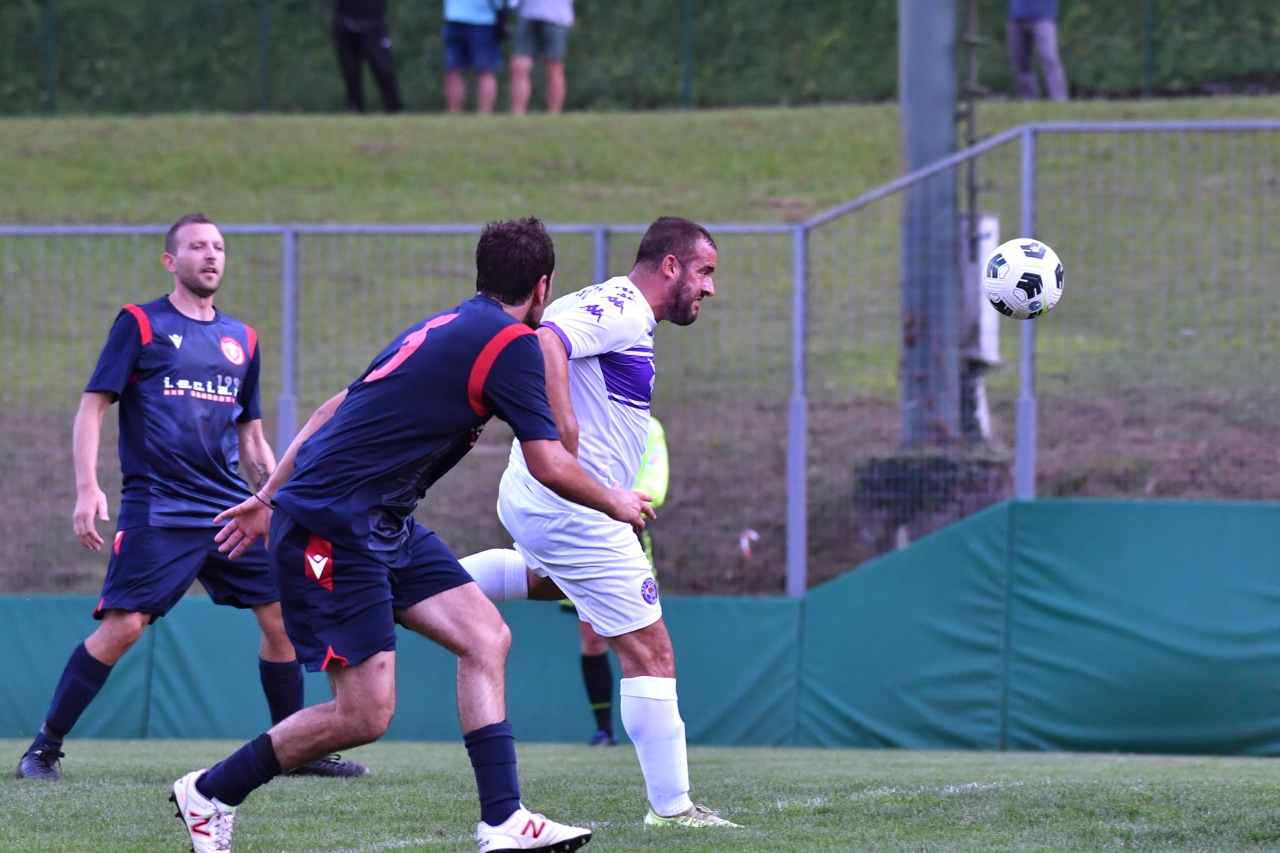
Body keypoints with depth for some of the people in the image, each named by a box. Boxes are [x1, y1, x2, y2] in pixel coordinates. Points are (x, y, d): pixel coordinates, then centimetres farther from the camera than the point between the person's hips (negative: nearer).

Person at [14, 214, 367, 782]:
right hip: (155, 510, -5)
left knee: (283, 617, -1)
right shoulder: (141, 324, 2)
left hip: (230, 509, 5)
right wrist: (87, 489, -13)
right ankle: (44, 749, -4)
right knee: (123, 626, -14)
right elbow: (93, 406, -2)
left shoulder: (241, 340, 17)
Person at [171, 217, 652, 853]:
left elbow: (336, 411, 21)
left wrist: (269, 498, 27)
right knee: (365, 714, -9)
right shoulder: (511, 343, -10)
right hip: (333, 530, -10)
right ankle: (210, 793, 8)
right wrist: (615, 504, 7)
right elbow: (550, 466, -12)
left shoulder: (445, 329, 17)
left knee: (485, 638, 2)